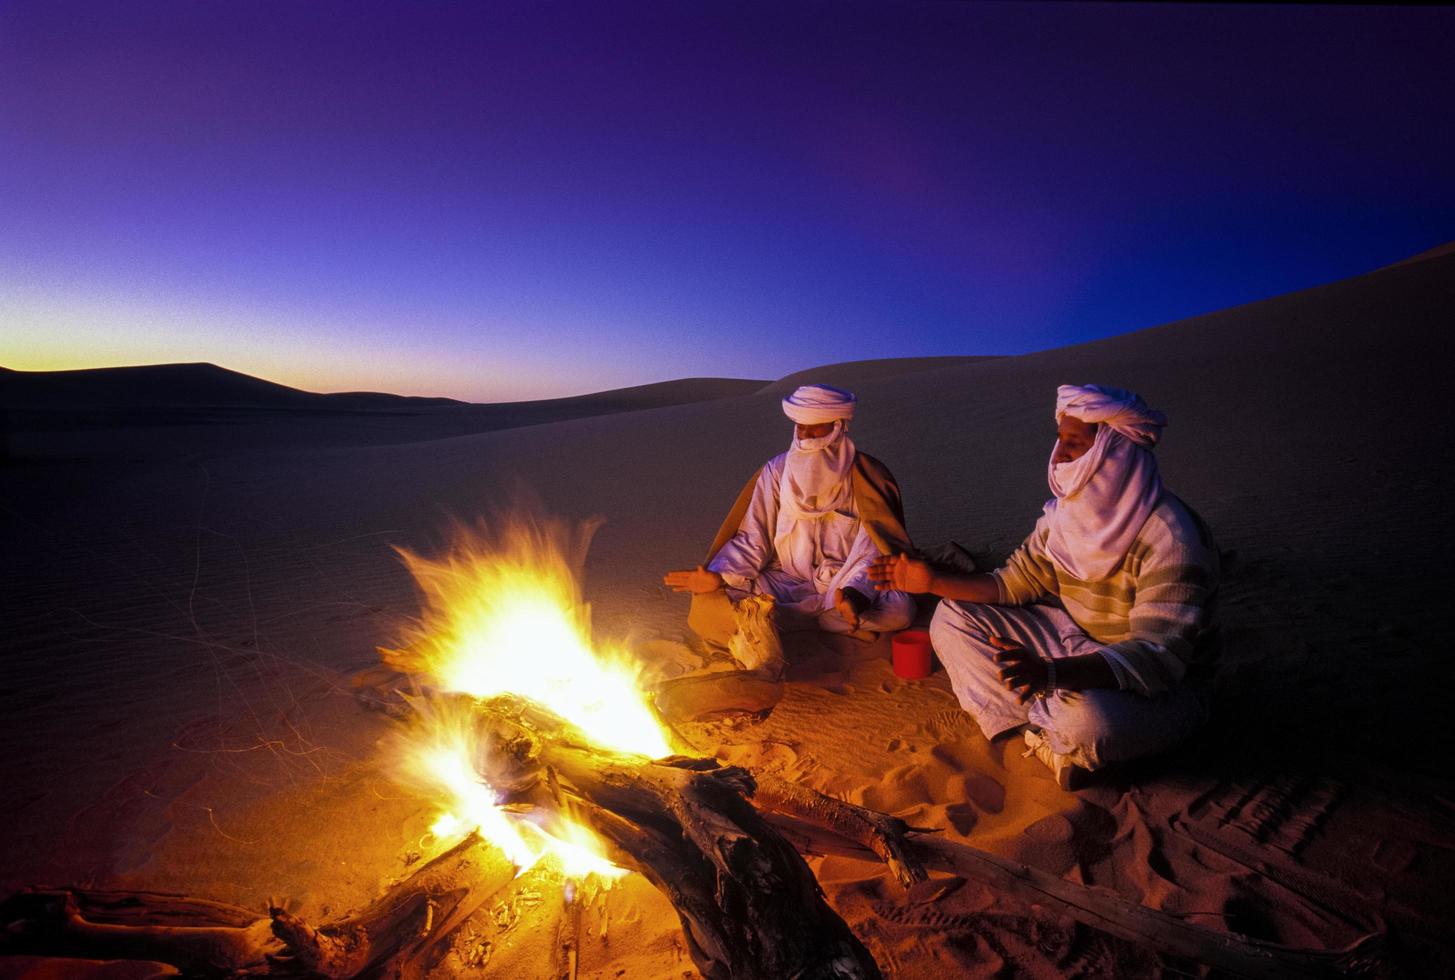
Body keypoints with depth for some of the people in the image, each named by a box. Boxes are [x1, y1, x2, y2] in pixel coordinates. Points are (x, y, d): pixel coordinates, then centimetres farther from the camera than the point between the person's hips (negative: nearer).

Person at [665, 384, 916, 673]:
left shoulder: (865, 478, -6)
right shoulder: (777, 471, -1)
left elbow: (873, 550, -10)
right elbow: (752, 541, -2)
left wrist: (855, 592, -31)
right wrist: (718, 576, -20)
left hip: (845, 585, 1)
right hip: (784, 584, -1)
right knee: (709, 602, -21)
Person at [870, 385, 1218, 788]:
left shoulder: (1168, 536, -26)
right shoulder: (1065, 512, -3)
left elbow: (1159, 654, -32)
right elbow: (1018, 580, 5)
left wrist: (1051, 672, -48)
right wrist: (934, 581, -8)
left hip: (1157, 686, -7)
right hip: (1074, 641, 7)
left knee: (1087, 718, -41)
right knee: (952, 618, -3)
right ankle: (1049, 733, -9)